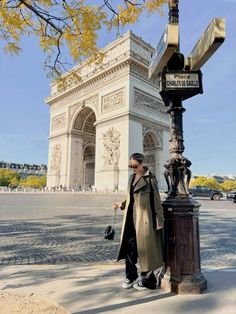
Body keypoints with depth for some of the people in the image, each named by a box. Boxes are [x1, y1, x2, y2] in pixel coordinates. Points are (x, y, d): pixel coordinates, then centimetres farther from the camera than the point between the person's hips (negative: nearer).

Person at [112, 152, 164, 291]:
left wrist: (159, 221, -9)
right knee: (129, 246, 9)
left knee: (145, 248, 4)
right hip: (131, 216, 6)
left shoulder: (150, 178, -9)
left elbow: (156, 200, -9)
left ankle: (148, 280, 22)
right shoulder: (132, 177, 11)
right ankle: (131, 276, 27)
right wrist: (121, 205, 4)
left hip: (144, 217, -6)